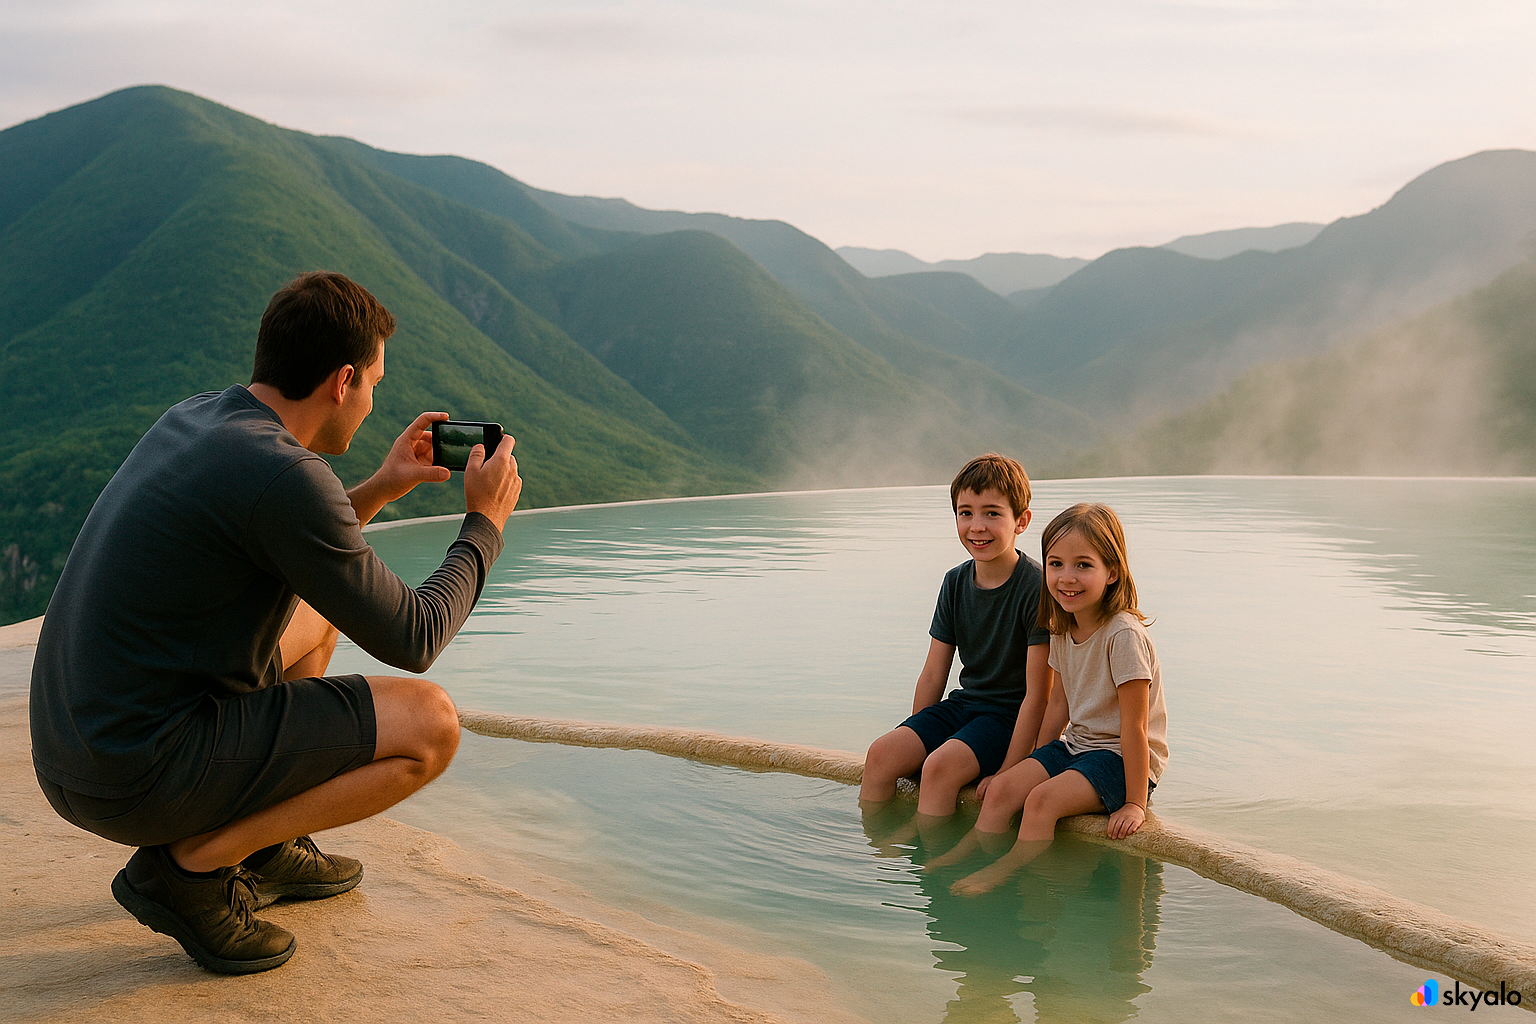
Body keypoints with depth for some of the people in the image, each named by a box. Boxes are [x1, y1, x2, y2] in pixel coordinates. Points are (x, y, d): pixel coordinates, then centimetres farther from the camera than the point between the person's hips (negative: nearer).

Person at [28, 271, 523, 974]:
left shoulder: (193, 418, 8)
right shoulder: (286, 476, -21)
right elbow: (412, 642, -13)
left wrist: (379, 490, 21)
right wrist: (485, 522, 1)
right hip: (144, 781, -10)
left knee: (315, 611, 26)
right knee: (430, 724, -11)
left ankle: (265, 851, 23)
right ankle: (191, 865, -4)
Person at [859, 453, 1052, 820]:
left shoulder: (1036, 586, -16)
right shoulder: (955, 582, 4)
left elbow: (1037, 694, -17)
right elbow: (933, 674, 10)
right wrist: (914, 740, 7)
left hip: (1012, 715, -6)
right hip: (964, 703, 6)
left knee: (941, 764, -29)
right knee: (882, 753, -12)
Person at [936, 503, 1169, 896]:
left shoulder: (1123, 635, -23)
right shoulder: (1062, 631, 3)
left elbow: (1134, 726, -21)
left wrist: (1135, 803, -17)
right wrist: (1017, 764, 13)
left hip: (1123, 759, -7)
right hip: (1076, 745, 8)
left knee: (1042, 798, -25)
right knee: (1001, 790, -9)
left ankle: (1005, 870, -11)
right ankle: (964, 855, 0)